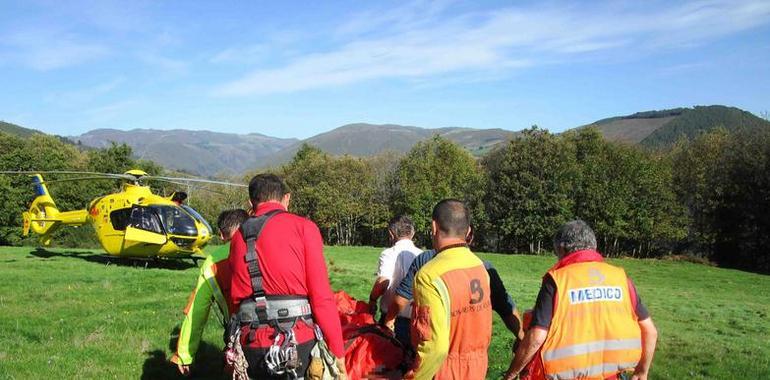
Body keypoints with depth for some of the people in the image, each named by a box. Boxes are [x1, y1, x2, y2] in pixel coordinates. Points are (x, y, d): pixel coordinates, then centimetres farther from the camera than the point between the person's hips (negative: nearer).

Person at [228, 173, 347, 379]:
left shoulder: (238, 236, 11)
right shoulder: (303, 227, -3)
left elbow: (236, 297, 12)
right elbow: (322, 296, -9)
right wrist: (338, 352, -4)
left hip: (252, 347, 5)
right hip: (297, 343, -4)